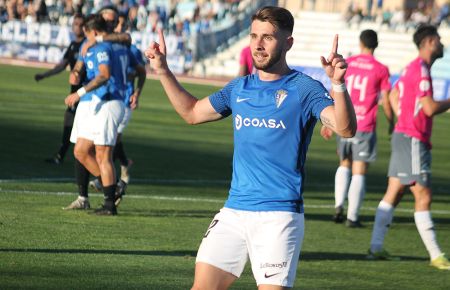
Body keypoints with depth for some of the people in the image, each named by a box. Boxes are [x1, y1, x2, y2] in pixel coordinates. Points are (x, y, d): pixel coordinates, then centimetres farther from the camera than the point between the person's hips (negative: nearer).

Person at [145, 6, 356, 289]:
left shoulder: (304, 89, -6)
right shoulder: (239, 88, 12)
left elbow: (345, 128, -21)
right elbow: (192, 112, 28)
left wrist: (338, 84, -37)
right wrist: (163, 70, 22)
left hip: (279, 215, -6)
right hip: (233, 211, 6)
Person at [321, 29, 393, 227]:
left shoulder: (346, 63, 5)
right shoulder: (380, 69, -3)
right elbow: (386, 102, -1)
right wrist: (391, 124, 15)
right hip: (365, 127, -3)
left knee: (345, 164, 21)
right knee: (359, 173, 2)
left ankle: (339, 205, 5)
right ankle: (352, 217, -1)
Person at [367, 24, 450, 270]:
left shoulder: (412, 68, 16)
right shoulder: (421, 69, -15)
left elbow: (394, 96, 28)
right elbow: (430, 108, -20)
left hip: (404, 134, 10)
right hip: (413, 139, -10)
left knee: (393, 194, 9)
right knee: (423, 197, -9)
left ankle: (376, 247, 10)